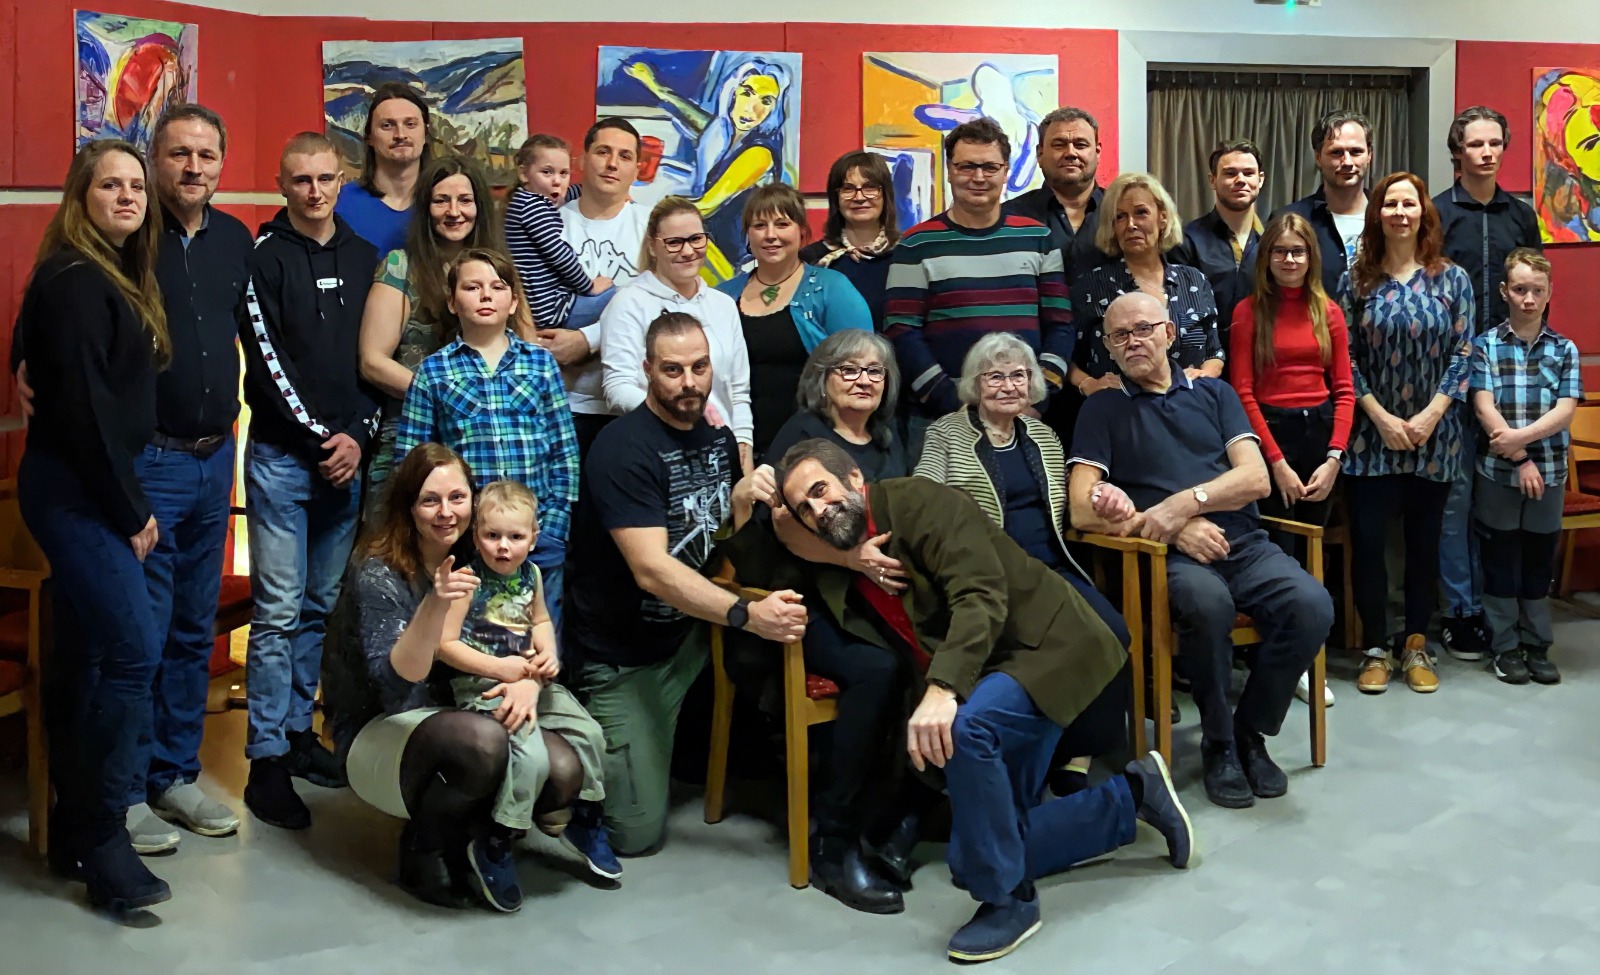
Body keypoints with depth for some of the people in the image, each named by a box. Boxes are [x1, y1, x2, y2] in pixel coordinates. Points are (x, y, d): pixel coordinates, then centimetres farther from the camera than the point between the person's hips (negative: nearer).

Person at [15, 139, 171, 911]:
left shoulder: (115, 278, 15)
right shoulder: (74, 282, -14)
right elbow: (83, 407, -19)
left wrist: (126, 502, 6)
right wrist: (131, 510, -15)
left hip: (89, 489, 10)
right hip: (74, 491, -10)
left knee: (83, 651, 12)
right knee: (133, 649, -15)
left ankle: (74, 830, 19)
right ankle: (100, 840, -6)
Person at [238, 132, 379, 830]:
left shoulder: (365, 259, 11)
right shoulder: (264, 259, -3)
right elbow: (269, 364, -9)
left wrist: (358, 437, -3)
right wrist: (320, 438, -11)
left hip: (346, 457, 5)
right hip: (282, 456, -4)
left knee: (321, 607, 10)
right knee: (279, 611, -4)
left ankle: (298, 731, 22)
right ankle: (267, 760, 2)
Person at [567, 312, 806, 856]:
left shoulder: (717, 436, 2)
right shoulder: (624, 449, -22)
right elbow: (651, 570, -30)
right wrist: (746, 615, -38)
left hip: (687, 634, 7)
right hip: (623, 655, -7)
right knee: (638, 832, -5)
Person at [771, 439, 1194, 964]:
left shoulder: (916, 500, -15)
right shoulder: (839, 572, 9)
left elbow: (981, 596, -27)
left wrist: (941, 689, -39)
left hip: (1047, 645, -9)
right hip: (984, 682, 10)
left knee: (964, 727, -39)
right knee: (974, 858, 7)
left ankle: (1007, 899, -17)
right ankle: (1132, 794, 23)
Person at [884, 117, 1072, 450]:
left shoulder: (1037, 238, 10)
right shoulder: (917, 245, 2)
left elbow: (1060, 325, 9)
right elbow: (901, 333, -4)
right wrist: (949, 400, -13)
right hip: (938, 421, -2)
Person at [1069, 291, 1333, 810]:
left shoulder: (1214, 393, 20)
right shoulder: (1103, 410, 13)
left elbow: (1256, 478, 7)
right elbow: (1082, 510, 0)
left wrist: (1183, 503, -9)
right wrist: (1172, 529, -8)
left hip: (1244, 545, 3)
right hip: (1169, 557, -3)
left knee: (1311, 606, -28)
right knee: (1207, 602, -38)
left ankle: (1250, 731, -4)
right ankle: (1218, 744, -14)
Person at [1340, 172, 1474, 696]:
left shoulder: (1452, 279, 2)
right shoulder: (1356, 281, 1)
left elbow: (1462, 354, -1)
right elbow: (1346, 359, -2)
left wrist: (1431, 414, -12)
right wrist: (1381, 417, -11)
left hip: (1433, 435, 1)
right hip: (1373, 434, 0)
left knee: (1424, 541, 8)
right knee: (1368, 542, -1)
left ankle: (1417, 647, 19)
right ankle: (1376, 649, 10)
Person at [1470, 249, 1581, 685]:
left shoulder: (1564, 349, 5)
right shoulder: (1486, 345, -1)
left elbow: (1566, 411, -5)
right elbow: (1485, 407, -9)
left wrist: (1521, 437, -19)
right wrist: (1519, 459, -16)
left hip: (1549, 472, 2)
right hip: (1497, 473, -2)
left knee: (1539, 562, 9)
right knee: (1502, 562, 5)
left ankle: (1537, 646, 19)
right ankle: (1505, 648, 14)